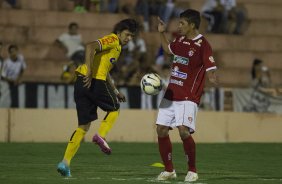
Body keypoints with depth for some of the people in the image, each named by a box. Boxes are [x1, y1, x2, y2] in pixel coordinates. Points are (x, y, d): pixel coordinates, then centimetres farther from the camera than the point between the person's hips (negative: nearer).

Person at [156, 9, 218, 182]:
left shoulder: (202, 45, -12)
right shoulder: (180, 40, 10)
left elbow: (211, 70, -17)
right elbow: (169, 49, 33)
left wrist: (213, 78, -38)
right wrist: (162, 33, 23)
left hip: (188, 97, -7)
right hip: (170, 94, 8)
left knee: (184, 131, -21)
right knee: (161, 130, 5)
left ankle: (193, 171, -4)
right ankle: (169, 170, 20)